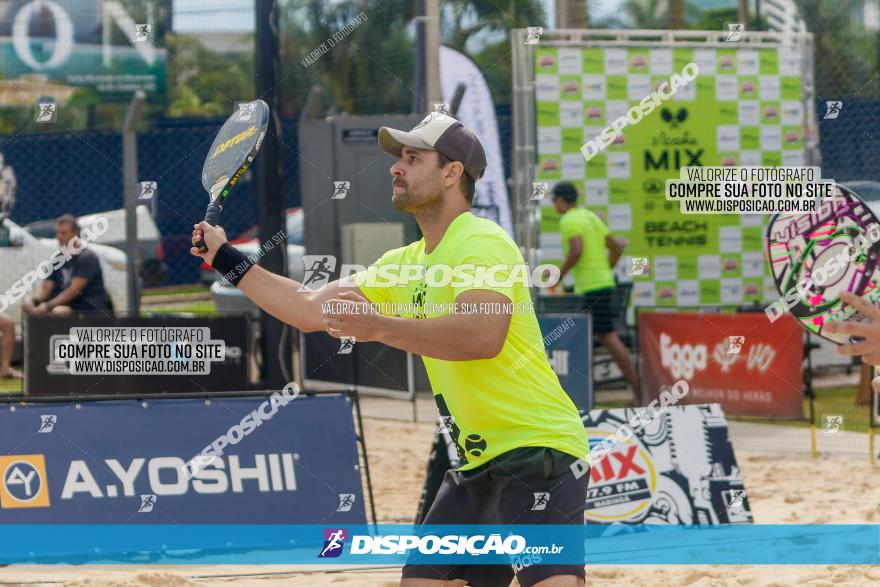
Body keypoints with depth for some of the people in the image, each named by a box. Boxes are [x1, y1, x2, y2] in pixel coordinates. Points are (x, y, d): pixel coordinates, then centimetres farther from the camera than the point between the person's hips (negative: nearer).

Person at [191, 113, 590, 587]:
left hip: (536, 452, -9)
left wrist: (379, 327, -40)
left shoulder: (482, 242, -13)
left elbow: (484, 335, -31)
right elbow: (310, 309, 22)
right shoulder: (406, 264, 15)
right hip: (476, 464, 9)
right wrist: (226, 259, 20)